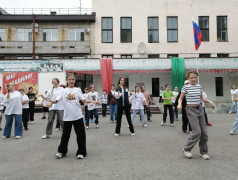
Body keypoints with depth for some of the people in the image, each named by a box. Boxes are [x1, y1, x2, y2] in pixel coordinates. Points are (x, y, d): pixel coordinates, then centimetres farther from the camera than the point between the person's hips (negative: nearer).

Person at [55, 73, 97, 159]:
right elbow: (57, 100, 3)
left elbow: (84, 100, -1)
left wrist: (91, 101, -17)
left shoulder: (78, 90, 5)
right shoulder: (64, 91, 7)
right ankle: (61, 151, 28)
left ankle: (81, 152, 15)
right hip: (67, 116, 1)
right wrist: (51, 101, -18)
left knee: (80, 134, 2)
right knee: (65, 134, 10)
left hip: (77, 116, -1)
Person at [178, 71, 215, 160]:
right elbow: (180, 98, -2)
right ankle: (186, 149, 5)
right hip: (191, 110, -6)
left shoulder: (199, 86, 8)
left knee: (204, 132, 4)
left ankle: (203, 152, 20)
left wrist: (210, 101, 7)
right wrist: (180, 104, -22)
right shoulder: (185, 87, -7)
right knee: (197, 131, -13)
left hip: (199, 109, 6)